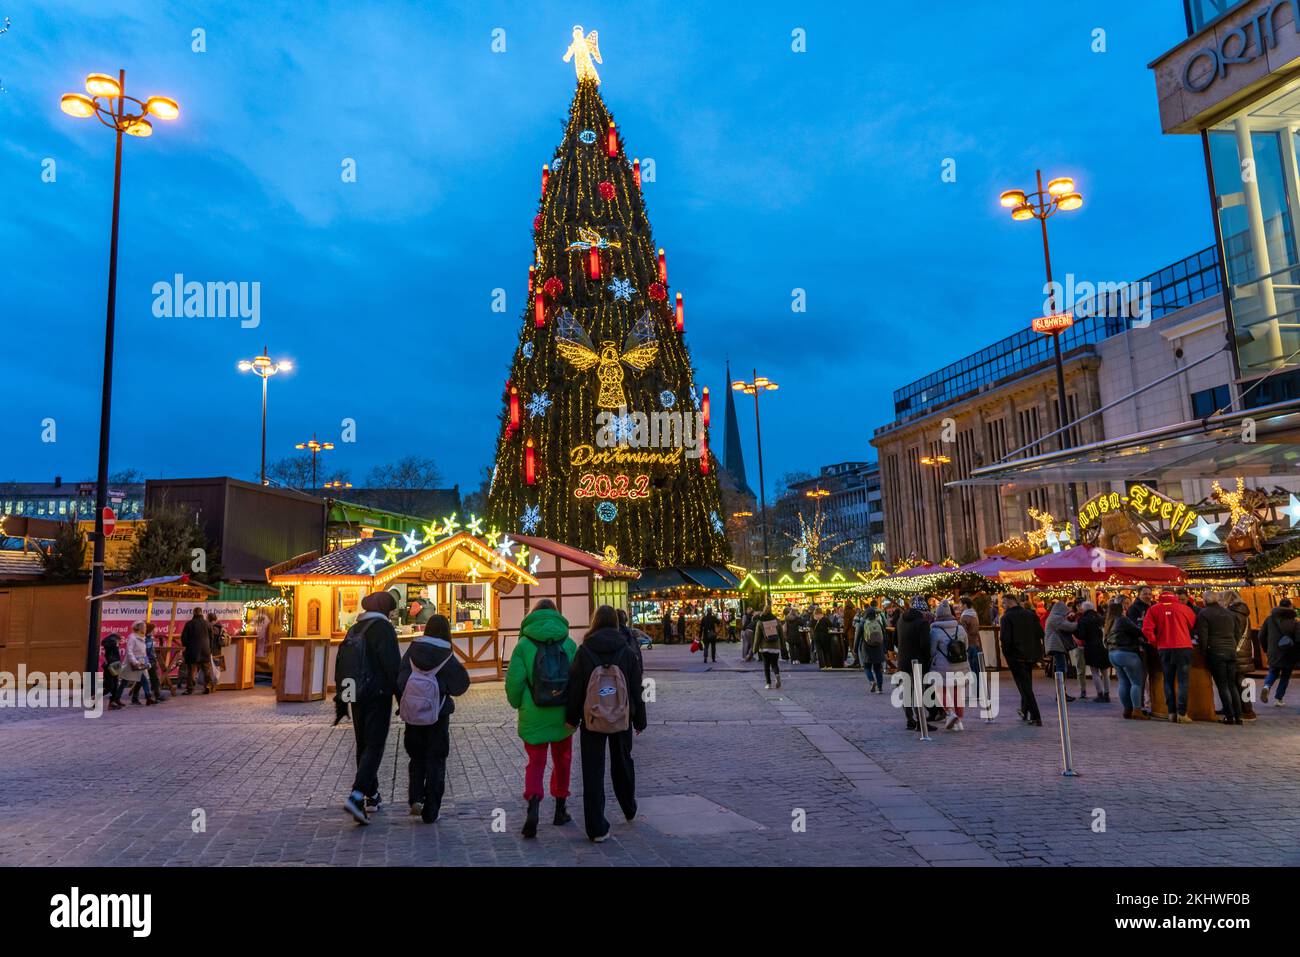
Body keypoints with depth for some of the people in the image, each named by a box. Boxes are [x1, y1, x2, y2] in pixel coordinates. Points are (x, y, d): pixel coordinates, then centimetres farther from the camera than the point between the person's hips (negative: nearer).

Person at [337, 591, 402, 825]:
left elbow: (340, 667, 16)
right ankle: (356, 796, -19)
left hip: (356, 697, 7)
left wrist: (340, 701, 22)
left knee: (363, 746, 16)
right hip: (378, 695, -7)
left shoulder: (353, 630, 13)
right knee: (374, 747, -6)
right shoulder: (383, 628, -10)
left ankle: (371, 796, 24)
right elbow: (393, 665, -17)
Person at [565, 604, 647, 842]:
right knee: (622, 763, 23)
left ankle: (597, 829, 3)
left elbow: (575, 687, -6)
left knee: (593, 773, 4)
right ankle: (629, 809, 40)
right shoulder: (626, 651, -5)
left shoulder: (584, 651, -9)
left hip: (591, 721, -2)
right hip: (622, 720, 2)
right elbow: (636, 688, 0)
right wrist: (639, 720, 10)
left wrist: (572, 717, 5)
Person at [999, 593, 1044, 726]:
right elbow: (1040, 634, 4)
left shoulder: (1007, 617, -13)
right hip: (1030, 654, 6)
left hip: (1016, 655, -6)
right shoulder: (1031, 614, 6)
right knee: (1027, 684, 20)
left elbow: (1005, 638, -19)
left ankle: (1036, 717, -5)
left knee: (1024, 686, -1)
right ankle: (1025, 711, 32)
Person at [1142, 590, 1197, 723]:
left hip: (1164, 649, 1)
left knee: (1168, 681, 11)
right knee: (1183, 681, 1)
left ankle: (1172, 712, 9)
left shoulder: (1153, 609, 4)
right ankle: (1182, 713, -4)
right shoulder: (1184, 608, 5)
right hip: (1183, 647, -1)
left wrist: (1156, 643, 6)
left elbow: (1147, 629, -6)